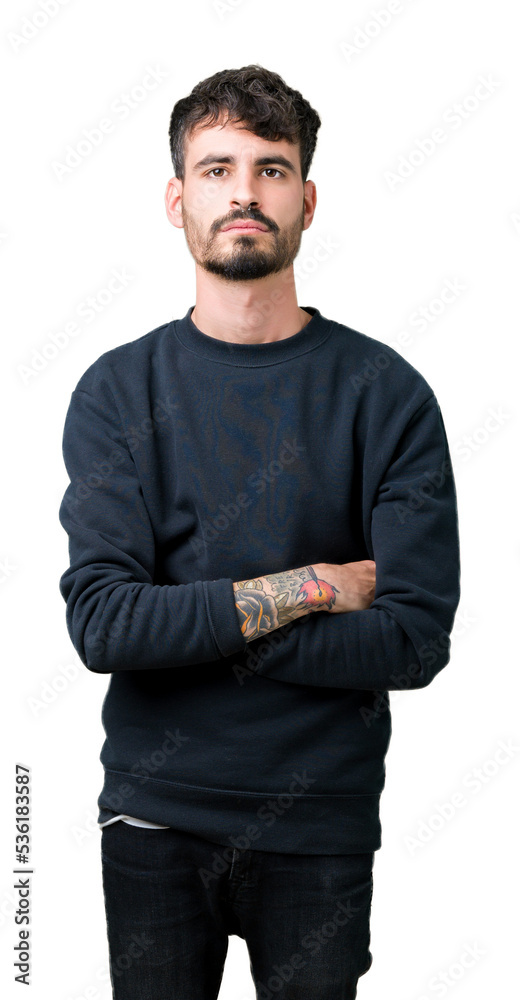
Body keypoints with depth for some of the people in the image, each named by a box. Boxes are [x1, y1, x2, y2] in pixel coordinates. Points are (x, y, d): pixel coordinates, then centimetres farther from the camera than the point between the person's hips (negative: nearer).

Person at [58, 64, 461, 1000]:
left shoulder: (386, 393, -6)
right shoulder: (117, 390, -4)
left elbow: (417, 638, -13)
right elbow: (100, 623, -14)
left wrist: (190, 630, -15)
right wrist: (311, 587, -17)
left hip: (322, 817, 0)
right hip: (155, 808, 1)